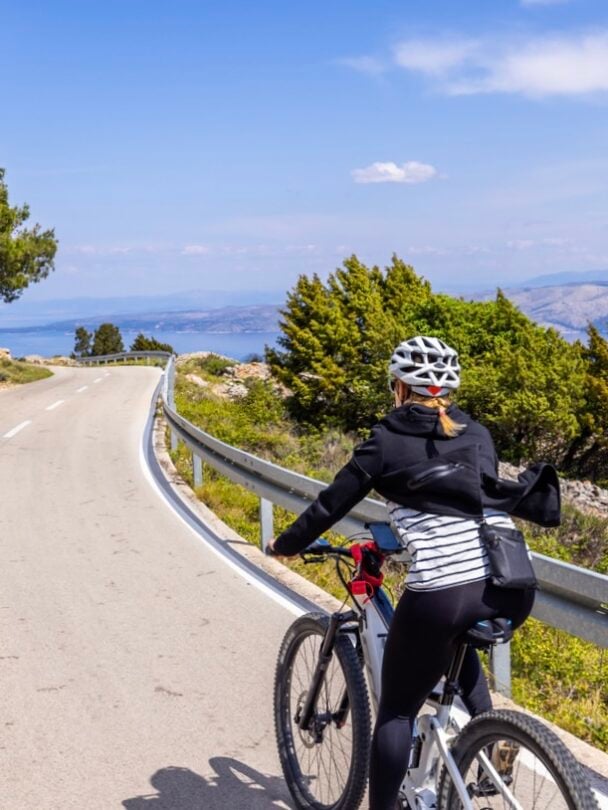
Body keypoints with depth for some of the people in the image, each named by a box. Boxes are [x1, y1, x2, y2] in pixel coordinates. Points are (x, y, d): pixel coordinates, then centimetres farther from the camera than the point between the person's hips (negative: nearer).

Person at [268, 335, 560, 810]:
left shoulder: (387, 441, 5)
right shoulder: (478, 435, 17)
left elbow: (331, 505, 9)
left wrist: (285, 545, 26)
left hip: (441, 594, -5)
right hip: (513, 591, 5)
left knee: (397, 711, 14)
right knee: (456, 644, 37)